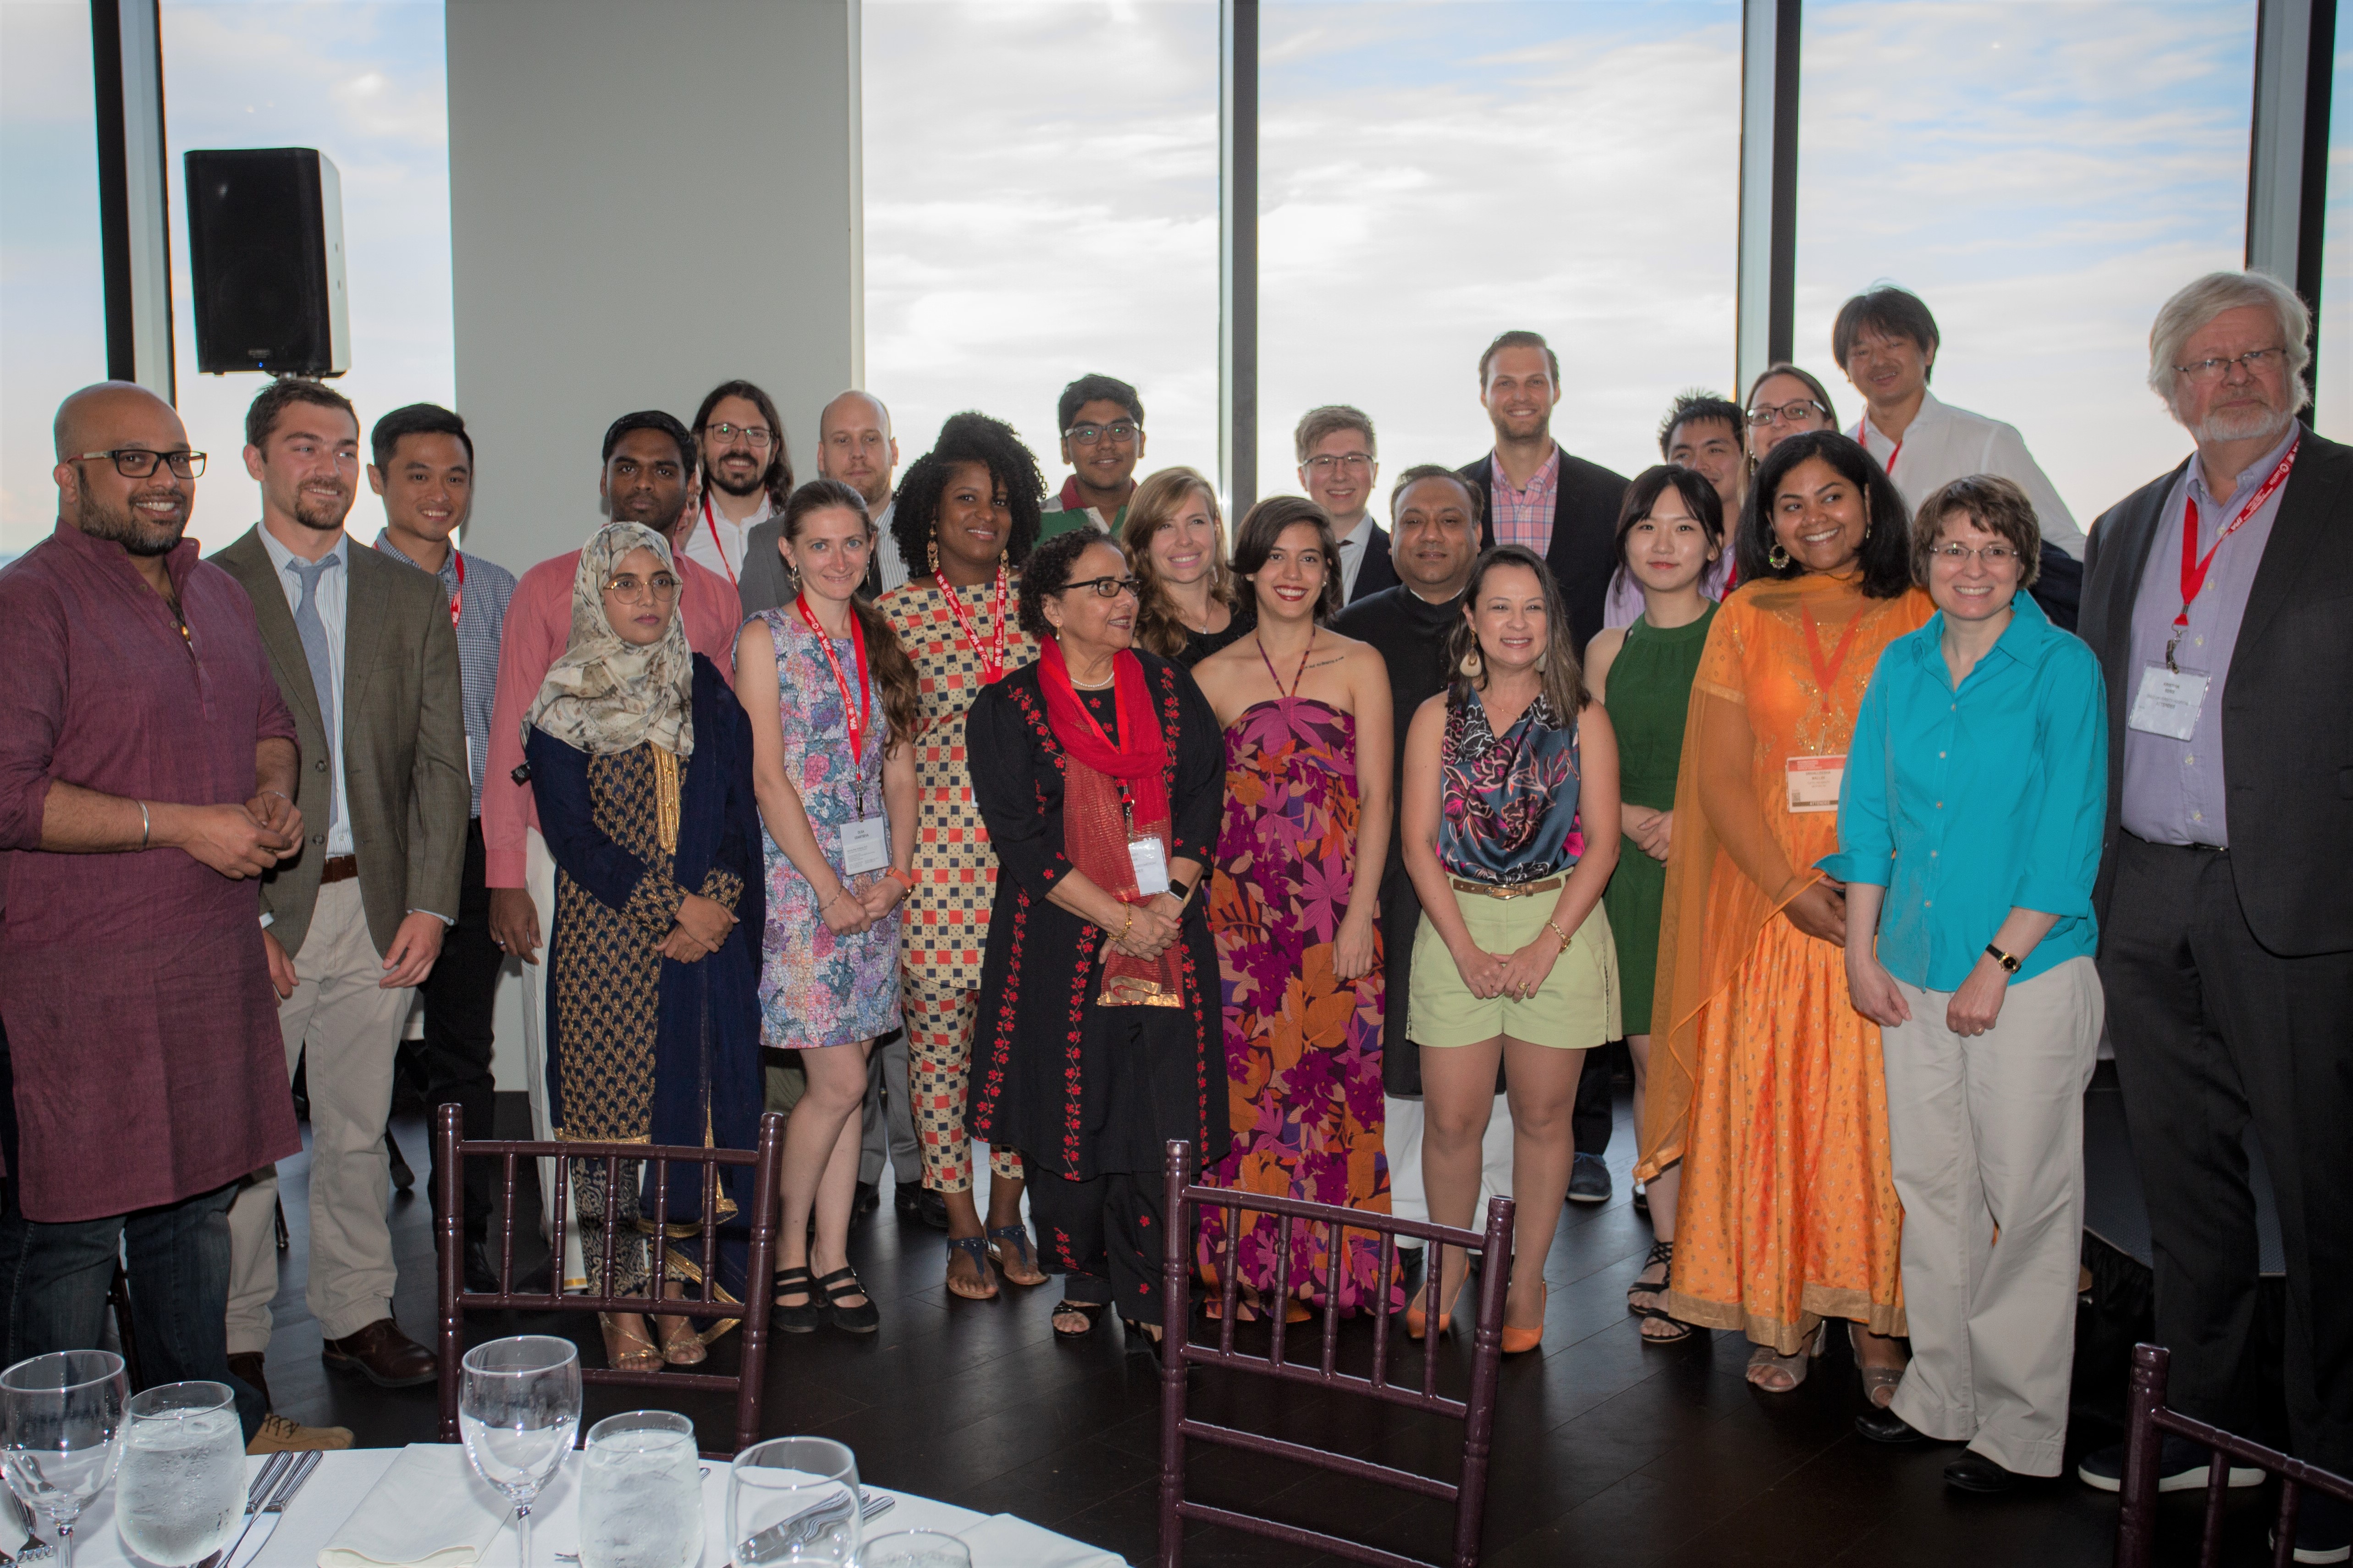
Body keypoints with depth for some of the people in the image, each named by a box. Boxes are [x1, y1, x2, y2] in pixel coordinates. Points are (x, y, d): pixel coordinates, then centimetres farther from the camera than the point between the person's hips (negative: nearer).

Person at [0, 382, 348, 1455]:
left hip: (216, 961, 8)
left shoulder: (218, 594, 14)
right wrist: (181, 825, -19)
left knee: (197, 1203, 19)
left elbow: (271, 721, 25)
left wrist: (275, 792, 3)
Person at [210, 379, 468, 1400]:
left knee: (357, 1132, 12)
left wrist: (429, 904, -2)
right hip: (257, 907, -3)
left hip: (377, 907, 3)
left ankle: (358, 1316, 25)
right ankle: (233, 1341, 18)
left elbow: (440, 761, 7)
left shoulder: (410, 599, 10)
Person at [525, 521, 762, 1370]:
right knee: (608, 1111, 0)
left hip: (706, 934, 3)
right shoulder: (565, 704, 1)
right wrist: (672, 906, -12)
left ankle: (675, 1298, 13)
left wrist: (714, 901, -8)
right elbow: (570, 829, -6)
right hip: (605, 940, -3)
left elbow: (739, 809, 8)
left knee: (693, 1110, 3)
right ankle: (620, 1307, 10)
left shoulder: (706, 690, 11)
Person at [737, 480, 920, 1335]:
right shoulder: (766, 639, -2)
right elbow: (768, 778, -9)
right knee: (839, 1081, -7)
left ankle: (833, 1259, 16)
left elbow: (901, 770, 12)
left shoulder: (881, 644, 13)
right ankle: (788, 1248, 13)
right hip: (797, 879, -5)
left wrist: (896, 872, -2)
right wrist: (830, 888, -13)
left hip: (873, 885, 5)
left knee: (849, 1081, 7)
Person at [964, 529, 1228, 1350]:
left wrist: (1166, 907, -9)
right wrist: (1118, 917, -14)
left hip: (1168, 944, 2)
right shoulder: (1008, 710, 0)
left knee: (1158, 1121, -2)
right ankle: (1083, 1278, 24)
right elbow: (1021, 837, -7)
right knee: (1070, 1117, 5)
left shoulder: (1171, 691, 10)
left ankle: (1146, 1294, 11)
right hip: (1060, 949, -2)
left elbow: (1202, 804, 6)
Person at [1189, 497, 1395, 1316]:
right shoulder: (1215, 676, 8)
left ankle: (1333, 1271, 13)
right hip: (1242, 908, 1)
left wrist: (1360, 913, -7)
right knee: (1244, 1082, 1)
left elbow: (1377, 796, 0)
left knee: (1337, 1079, -1)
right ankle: (1248, 1270, 14)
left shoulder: (1359, 665, 5)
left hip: (1337, 910, -1)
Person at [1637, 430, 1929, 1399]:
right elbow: (1723, 778, 1)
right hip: (1769, 900, 1)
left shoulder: (1917, 620, 5)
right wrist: (1792, 890, -11)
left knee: (1881, 1112, 1)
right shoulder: (1747, 617, 7)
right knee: (1768, 1108, 3)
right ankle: (1783, 1316, 16)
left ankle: (1876, 1319, 14)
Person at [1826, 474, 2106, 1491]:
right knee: (1930, 1184, 12)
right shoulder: (1901, 666, 7)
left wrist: (1999, 963, -12)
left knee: (2025, 1197, 3)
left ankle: (2018, 1426, 16)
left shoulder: (2064, 670, -6)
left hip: (2031, 972, -4)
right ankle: (1940, 1392, 26)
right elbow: (1868, 814, 11)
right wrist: (1861, 951, 5)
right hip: (1914, 969, 5)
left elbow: (2069, 840, -9)